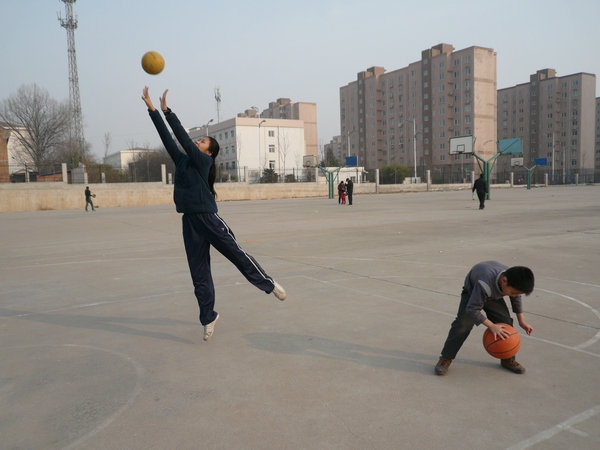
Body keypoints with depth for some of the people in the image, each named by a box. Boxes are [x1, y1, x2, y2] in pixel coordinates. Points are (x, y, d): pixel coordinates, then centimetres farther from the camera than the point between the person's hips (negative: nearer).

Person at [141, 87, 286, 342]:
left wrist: (166, 110, -8)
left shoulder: (204, 162, -2)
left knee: (237, 255, 2)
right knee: (199, 274, 9)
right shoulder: (182, 161, 15)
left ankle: (270, 285, 23)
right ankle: (208, 318, 21)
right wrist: (151, 108, 11)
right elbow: (167, 137, 14)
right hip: (189, 222, 6)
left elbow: (183, 138, -9)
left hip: (208, 218, -6)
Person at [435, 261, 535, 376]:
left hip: (495, 295, 6)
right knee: (463, 323, -20)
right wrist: (491, 326, -37)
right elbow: (472, 309, -39)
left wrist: (522, 321, 2)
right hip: (472, 291, -6)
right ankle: (446, 358, -10)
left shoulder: (513, 280, -26)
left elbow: (516, 299, -1)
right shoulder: (485, 285, -47)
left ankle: (508, 360, 14)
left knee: (506, 323, -5)